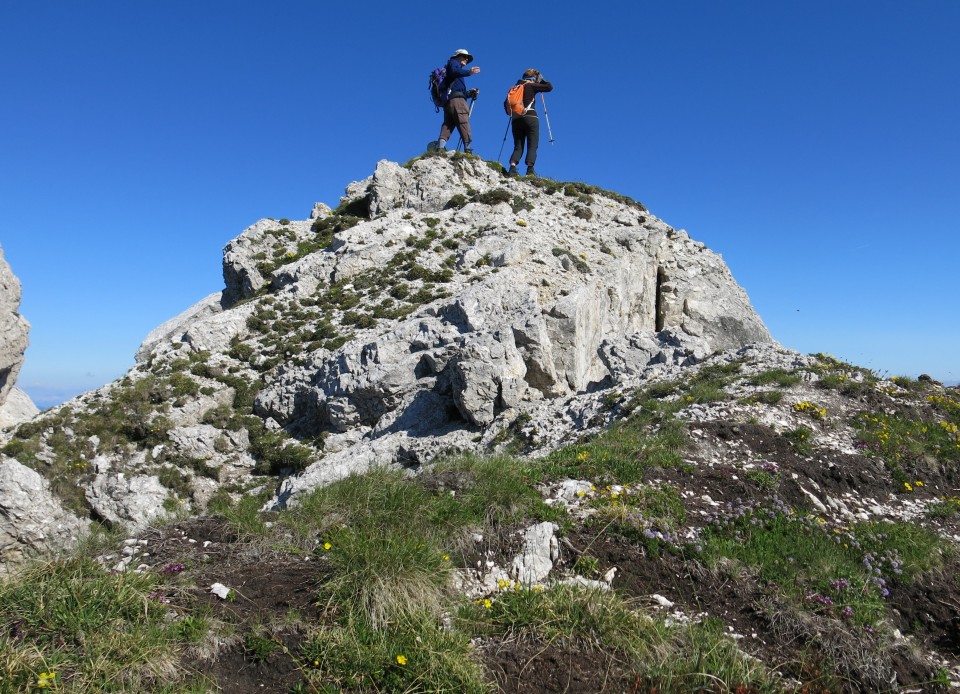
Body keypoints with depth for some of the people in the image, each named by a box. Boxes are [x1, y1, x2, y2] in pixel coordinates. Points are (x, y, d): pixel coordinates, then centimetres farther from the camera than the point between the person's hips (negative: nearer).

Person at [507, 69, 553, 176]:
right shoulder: (531, 86, 2)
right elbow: (549, 87, 2)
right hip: (530, 117, -5)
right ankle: (530, 169, -20)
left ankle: (512, 167, -16)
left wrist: (511, 114, 30)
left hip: (515, 119, 5)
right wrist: (541, 79, 17)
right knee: (532, 146, -4)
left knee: (518, 147, 7)